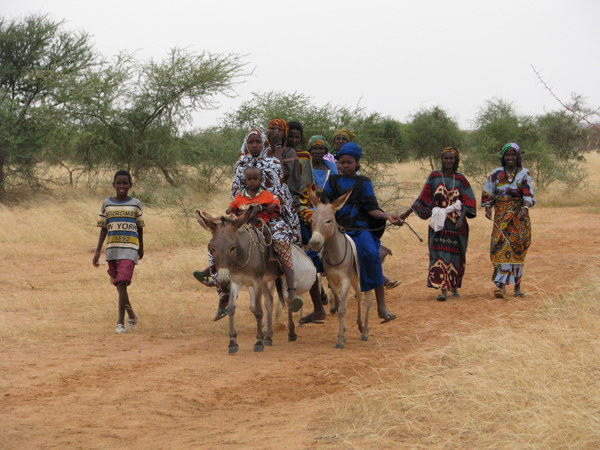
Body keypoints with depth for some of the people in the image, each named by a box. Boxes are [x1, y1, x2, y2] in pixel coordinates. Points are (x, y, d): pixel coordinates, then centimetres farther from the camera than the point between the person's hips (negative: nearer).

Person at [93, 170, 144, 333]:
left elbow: (140, 227, 12)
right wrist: (98, 251, 4)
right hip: (112, 249, 3)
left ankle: (120, 322, -10)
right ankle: (131, 316, 29)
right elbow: (103, 228, 9)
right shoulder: (107, 204, 6)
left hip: (129, 249, -3)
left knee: (122, 283, -14)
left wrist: (141, 248, 20)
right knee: (119, 285, 11)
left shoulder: (135, 204, 2)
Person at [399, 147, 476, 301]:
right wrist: (407, 213, 1)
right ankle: (443, 289, -14)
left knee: (455, 254, 5)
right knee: (440, 254, -10)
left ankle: (454, 286, 22)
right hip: (439, 223, -1)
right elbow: (423, 199, 6)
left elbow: (467, 202, 0)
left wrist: (462, 217, -16)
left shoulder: (461, 179, 5)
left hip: (456, 224, 1)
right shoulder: (434, 177, 4)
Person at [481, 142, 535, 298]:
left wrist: (525, 208, -25)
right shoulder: (496, 174, 8)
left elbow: (528, 195, -7)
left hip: (519, 216, 0)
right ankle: (502, 286, -19)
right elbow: (488, 194, 9)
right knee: (501, 248, -12)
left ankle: (517, 286, 13)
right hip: (501, 216, 0)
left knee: (517, 250, 2)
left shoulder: (524, 174, 4)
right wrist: (488, 208, -8)